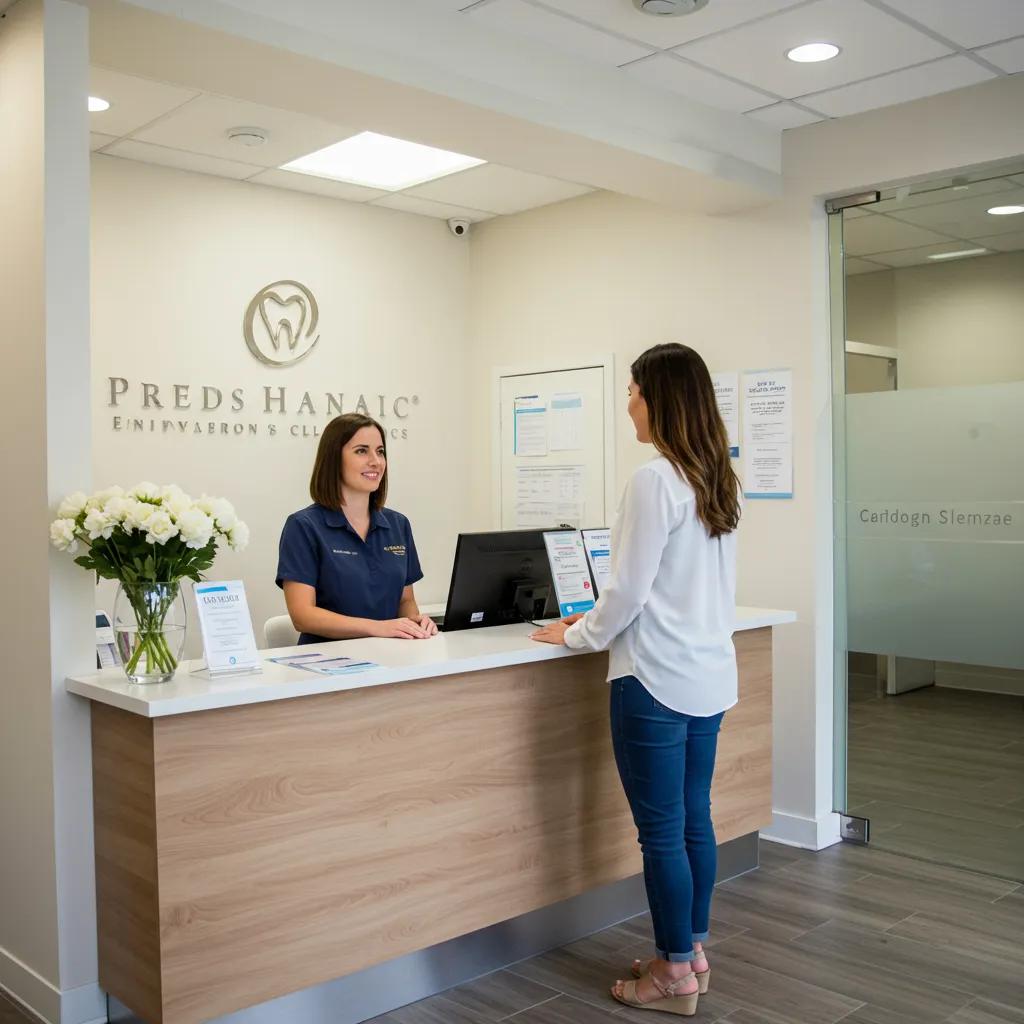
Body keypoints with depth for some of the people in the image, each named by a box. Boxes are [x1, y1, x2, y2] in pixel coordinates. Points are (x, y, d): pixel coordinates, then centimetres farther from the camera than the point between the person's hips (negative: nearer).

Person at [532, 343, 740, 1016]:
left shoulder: (655, 481, -17)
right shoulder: (718, 481, 9)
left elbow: (628, 590, -16)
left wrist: (578, 636, 1)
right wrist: (603, 623, 20)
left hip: (658, 682, -9)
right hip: (709, 675, 9)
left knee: (662, 831, 4)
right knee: (694, 819, 18)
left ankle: (676, 975, 17)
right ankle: (692, 952, 31)